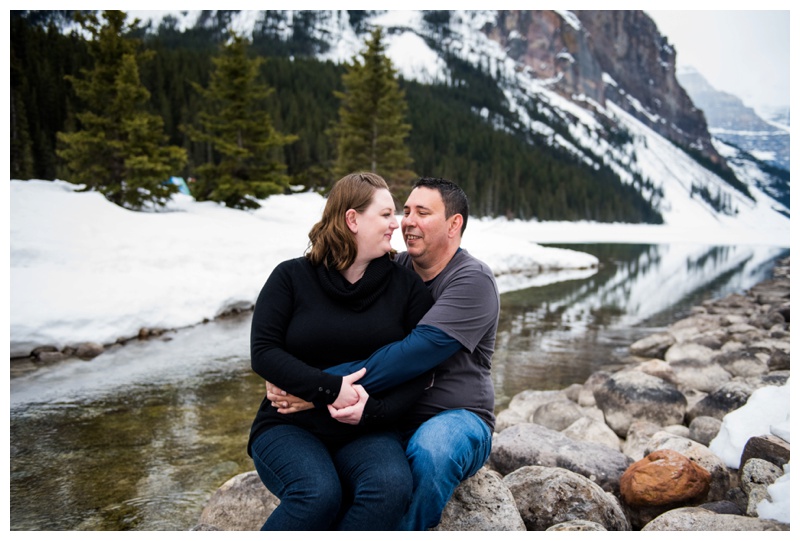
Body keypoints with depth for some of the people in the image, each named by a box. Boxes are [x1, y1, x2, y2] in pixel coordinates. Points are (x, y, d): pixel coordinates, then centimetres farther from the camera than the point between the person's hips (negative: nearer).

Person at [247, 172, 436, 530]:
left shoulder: (405, 283, 5)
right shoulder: (292, 277, 1)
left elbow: (421, 366, 0)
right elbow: (263, 353, -7)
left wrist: (376, 410, -17)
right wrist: (330, 389, -19)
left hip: (367, 433, 2)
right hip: (290, 426, -1)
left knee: (391, 487, -31)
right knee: (319, 494, -33)